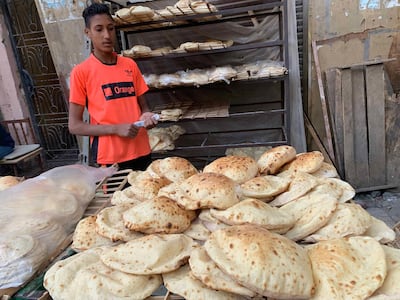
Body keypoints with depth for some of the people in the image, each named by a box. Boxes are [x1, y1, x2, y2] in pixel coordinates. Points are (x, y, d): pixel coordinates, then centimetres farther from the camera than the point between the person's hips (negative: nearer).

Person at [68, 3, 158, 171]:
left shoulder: (130, 65, 7)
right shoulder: (81, 72, -5)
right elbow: (74, 126, -7)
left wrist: (146, 116, -9)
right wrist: (116, 128, -18)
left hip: (141, 152, 4)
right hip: (110, 158, -4)